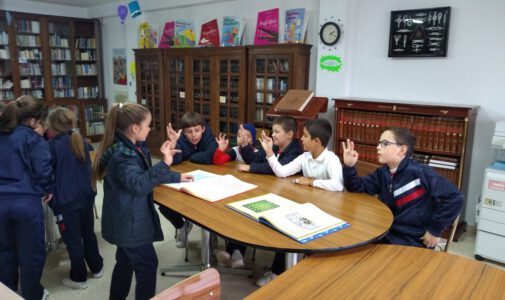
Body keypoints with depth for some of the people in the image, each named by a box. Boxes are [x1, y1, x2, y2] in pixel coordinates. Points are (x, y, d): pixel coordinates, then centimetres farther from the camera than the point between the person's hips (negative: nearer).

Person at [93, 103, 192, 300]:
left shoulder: (132, 148, 7)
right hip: (129, 221, -10)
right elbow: (138, 184, -34)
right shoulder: (122, 155, -24)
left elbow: (146, 174, 17)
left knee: (125, 261, 23)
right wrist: (164, 164, -39)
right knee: (147, 264, 1)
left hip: (128, 219, 10)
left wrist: (176, 178, 12)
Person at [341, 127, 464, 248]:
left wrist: (435, 230, -15)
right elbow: (357, 187, 6)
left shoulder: (420, 173, -17)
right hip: (388, 235, 6)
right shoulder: (382, 173, 4)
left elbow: (455, 198, -20)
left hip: (415, 242, -6)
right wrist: (349, 166, -11)